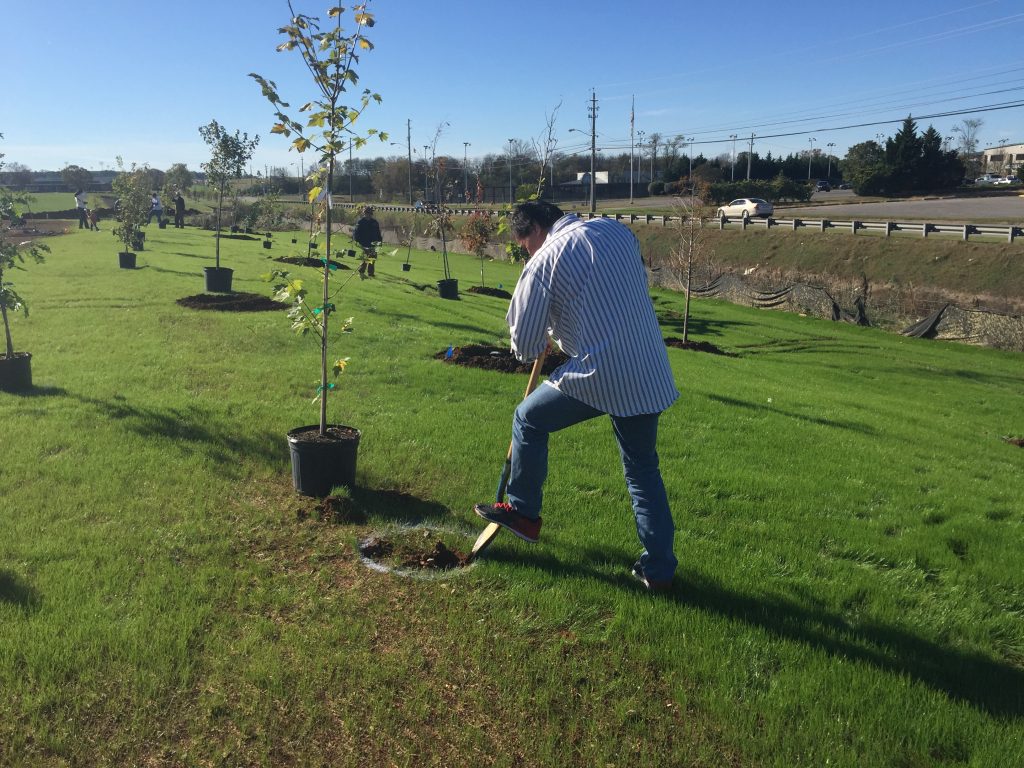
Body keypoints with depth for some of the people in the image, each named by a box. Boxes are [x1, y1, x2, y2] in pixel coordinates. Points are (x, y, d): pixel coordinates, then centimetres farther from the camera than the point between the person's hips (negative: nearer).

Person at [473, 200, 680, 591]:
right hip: (651, 373, 6)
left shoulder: (543, 261, -6)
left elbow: (525, 346, -3)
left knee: (529, 419, 19)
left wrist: (548, 335, 21)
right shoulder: (617, 230, 10)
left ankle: (522, 512, 31)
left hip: (598, 375, -6)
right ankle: (659, 568, 23)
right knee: (644, 470, 18)